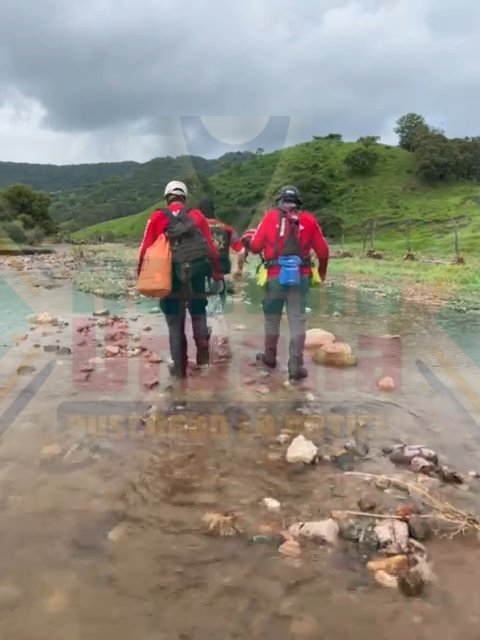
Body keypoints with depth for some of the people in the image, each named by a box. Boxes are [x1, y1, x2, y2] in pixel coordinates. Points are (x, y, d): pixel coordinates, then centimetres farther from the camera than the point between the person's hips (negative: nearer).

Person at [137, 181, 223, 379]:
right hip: (196, 275, 1)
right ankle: (203, 353, 3)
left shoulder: (157, 217, 5)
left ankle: (179, 367, 10)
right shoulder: (197, 216, 7)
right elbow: (212, 248, 5)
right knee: (198, 314, 20)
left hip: (170, 277, 0)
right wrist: (217, 276, 10)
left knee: (175, 323, 9)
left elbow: (146, 249, 0)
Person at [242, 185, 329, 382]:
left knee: (272, 318, 16)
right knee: (297, 321, 3)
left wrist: (247, 241, 25)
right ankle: (296, 367, 0)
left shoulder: (270, 216, 2)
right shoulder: (308, 219, 6)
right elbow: (323, 250, 7)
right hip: (301, 276, 1)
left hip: (276, 275, 0)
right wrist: (322, 272, 24)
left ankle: (270, 357, 32)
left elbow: (256, 246, 2)